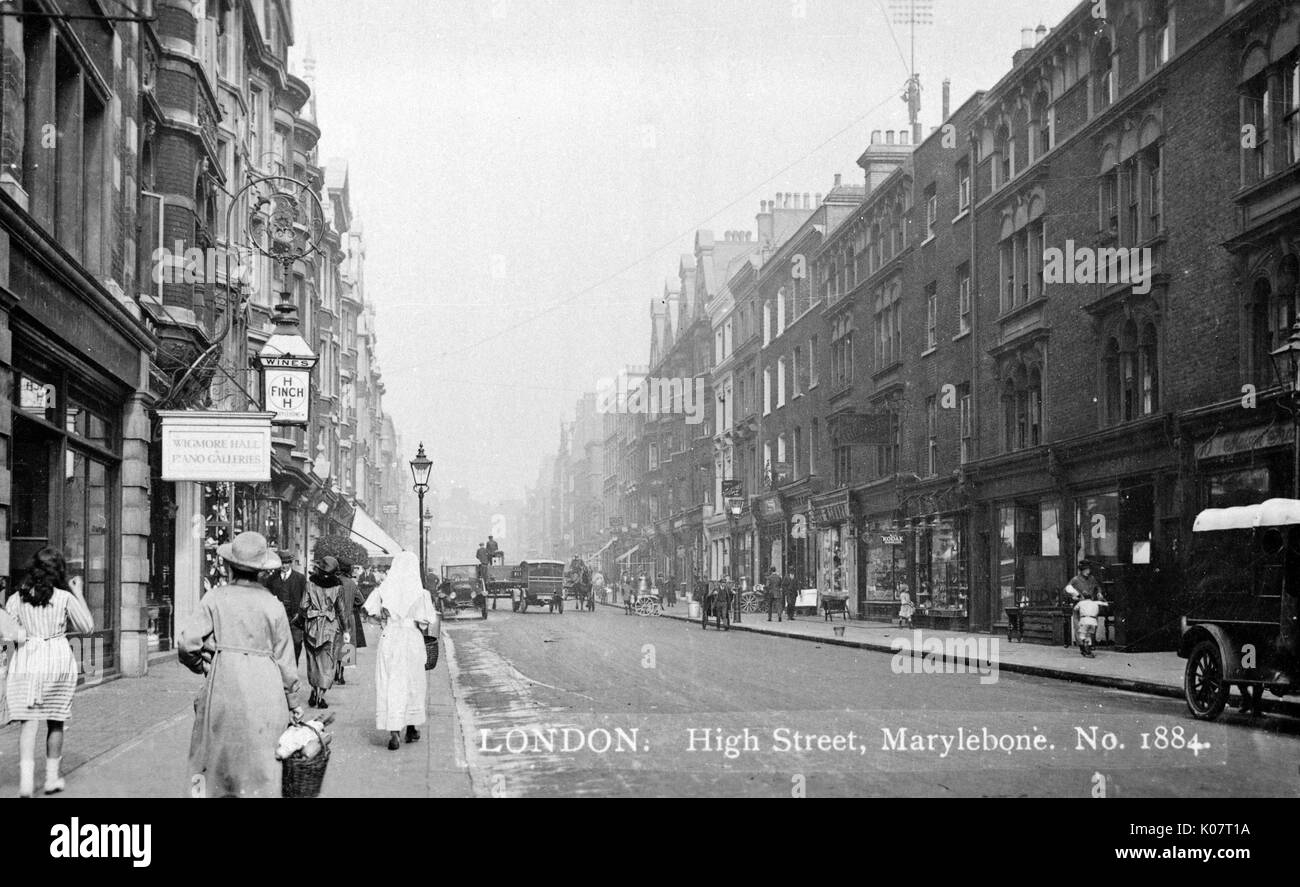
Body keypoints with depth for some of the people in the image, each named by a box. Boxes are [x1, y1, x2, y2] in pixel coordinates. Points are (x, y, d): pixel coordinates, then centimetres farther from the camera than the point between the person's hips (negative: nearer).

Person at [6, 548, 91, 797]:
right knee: (55, 721, 14)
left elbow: (9, 633, -3)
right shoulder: (65, 598, -2)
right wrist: (79, 593, 13)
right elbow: (87, 627, 9)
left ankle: (26, 778, -20)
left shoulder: (17, 599, 1)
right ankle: (52, 776, 22)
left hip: (26, 661, 0)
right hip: (58, 659, 0)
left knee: (29, 721, -3)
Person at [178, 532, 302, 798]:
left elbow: (187, 644, -7)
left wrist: (201, 666, 14)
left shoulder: (215, 599, -1)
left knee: (215, 757, 13)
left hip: (223, 686, 0)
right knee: (261, 765, 6)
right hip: (265, 693, 0)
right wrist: (293, 703, 16)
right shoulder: (273, 606, 1)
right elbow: (285, 660, 5)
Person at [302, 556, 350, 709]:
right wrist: (345, 630, 9)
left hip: (311, 625, 1)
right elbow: (341, 610, 1)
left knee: (312, 658, 15)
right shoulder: (337, 587, -3)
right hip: (329, 627, -1)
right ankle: (320, 694, -4)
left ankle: (314, 691, 17)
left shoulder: (310, 584, -4)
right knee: (326, 661, 3)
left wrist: (303, 626, 6)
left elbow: (304, 606, -6)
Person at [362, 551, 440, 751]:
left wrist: (385, 619, 9)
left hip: (389, 639, 0)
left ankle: (394, 732, -10)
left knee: (390, 684, 1)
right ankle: (411, 729, 25)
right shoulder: (420, 592, -7)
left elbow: (369, 611, -7)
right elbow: (429, 622, -9)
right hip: (413, 642, 0)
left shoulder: (384, 589, -3)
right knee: (413, 684, 15)